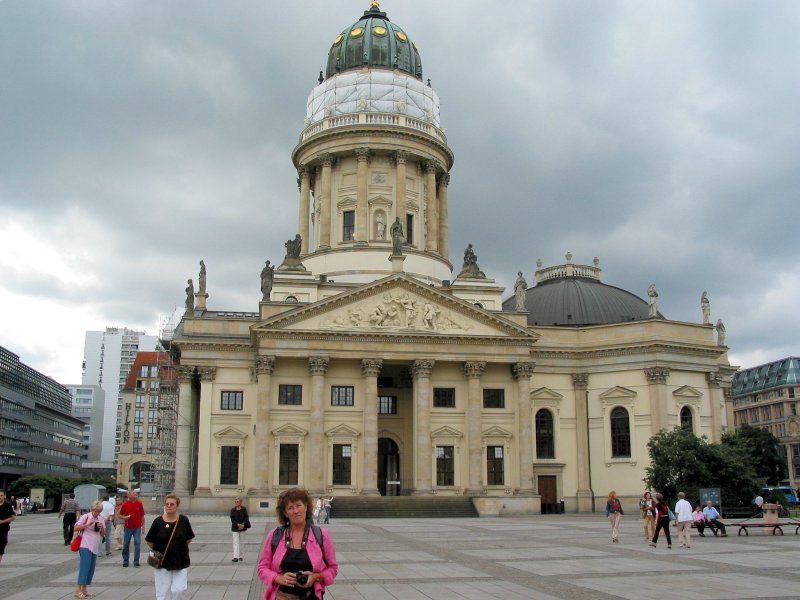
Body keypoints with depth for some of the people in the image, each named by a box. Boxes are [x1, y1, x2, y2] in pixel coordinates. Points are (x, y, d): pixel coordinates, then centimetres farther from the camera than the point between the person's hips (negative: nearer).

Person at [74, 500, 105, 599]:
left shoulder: (101, 519, 12)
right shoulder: (86, 517, -3)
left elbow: (103, 534, 15)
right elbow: (76, 528, -9)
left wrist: (102, 527, -5)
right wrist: (87, 524, -18)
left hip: (95, 547, 6)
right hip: (85, 546, -6)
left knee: (91, 568, 7)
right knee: (85, 566, -12)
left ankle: (84, 590, 15)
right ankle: (78, 590, -9)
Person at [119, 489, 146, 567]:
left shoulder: (139, 503, 0)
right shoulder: (125, 504, -2)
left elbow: (142, 515, 6)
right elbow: (120, 515, 5)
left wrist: (143, 525, 5)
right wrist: (125, 517, -16)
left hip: (137, 527, 0)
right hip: (128, 527, 0)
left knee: (137, 543, -5)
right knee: (126, 544, 6)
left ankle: (136, 561, 1)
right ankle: (126, 560, 22)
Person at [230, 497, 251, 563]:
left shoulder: (244, 509, 0)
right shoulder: (232, 510, -1)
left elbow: (246, 517, -3)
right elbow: (232, 519, -6)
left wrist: (243, 524, -18)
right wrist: (238, 525, -19)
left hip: (242, 528, 1)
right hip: (235, 528, -1)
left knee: (241, 542, 9)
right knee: (236, 542, -8)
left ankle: (240, 556, 19)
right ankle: (236, 557, -13)